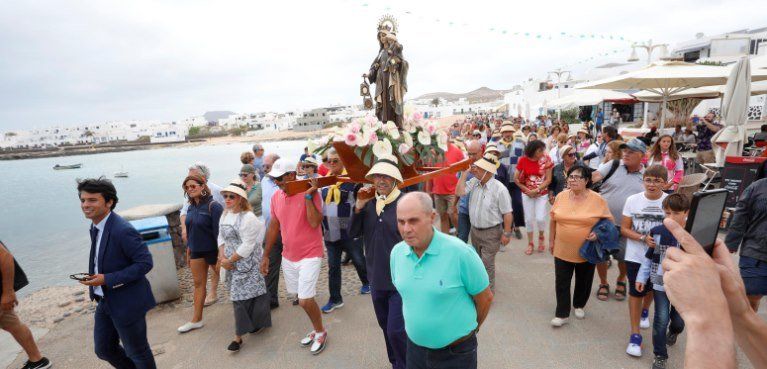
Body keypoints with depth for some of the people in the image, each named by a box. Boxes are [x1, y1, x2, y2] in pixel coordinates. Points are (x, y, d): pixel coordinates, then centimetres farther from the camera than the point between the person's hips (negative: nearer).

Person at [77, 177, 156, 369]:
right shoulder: (96, 226, 3)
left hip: (127, 302, -9)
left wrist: (107, 279, -25)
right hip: (105, 301, 9)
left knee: (137, 352, 12)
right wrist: (94, 278, 5)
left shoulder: (123, 230, -26)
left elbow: (145, 263, -25)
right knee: (104, 350, 22)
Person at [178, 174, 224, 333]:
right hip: (196, 251, 7)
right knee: (198, 284, 14)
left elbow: (219, 232, -20)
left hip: (212, 250, -7)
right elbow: (189, 230, 13)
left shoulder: (213, 206, -19)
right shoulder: (191, 207, 3)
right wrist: (188, 251, 16)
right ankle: (196, 319, 25)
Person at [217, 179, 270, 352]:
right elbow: (221, 237, 11)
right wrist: (222, 257, -3)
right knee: (237, 297, 14)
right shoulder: (225, 215, 8)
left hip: (248, 263, -7)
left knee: (245, 296, 3)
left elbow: (247, 246, -20)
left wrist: (230, 260, -14)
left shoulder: (248, 218, -18)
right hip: (232, 263, 7)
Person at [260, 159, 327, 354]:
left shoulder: (309, 193, -16)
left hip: (310, 255, -6)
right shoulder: (276, 196, 2)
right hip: (288, 256, 6)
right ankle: (317, 330, 37)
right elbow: (273, 227, 10)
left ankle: (321, 332, 20)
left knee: (305, 300, -7)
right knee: (302, 298, 15)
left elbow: (315, 223, -26)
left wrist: (308, 196, -28)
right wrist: (266, 255, 12)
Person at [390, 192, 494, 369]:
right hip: (414, 347, 4)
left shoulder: (459, 252, -23)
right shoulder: (397, 252, -8)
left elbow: (485, 298, -9)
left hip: (456, 353, -4)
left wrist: (470, 328, 5)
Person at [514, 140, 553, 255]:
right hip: (527, 194, 1)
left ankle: (541, 237, 26)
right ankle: (530, 243, 24)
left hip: (542, 194, -1)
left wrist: (536, 190, -16)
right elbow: (515, 178, -5)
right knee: (529, 219, 6)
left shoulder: (546, 159, -12)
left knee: (540, 218, -7)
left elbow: (548, 179, -10)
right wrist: (526, 189, -7)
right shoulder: (523, 160, -11)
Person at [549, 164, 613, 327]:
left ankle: (579, 306, 41)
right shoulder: (561, 196, -3)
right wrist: (551, 241, 7)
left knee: (583, 282, 18)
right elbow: (553, 220, 5)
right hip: (562, 250, 1)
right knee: (561, 283, 4)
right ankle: (562, 314, 16)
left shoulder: (597, 200, -12)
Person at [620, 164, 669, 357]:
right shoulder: (632, 200, -9)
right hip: (635, 256, -1)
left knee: (652, 289, 24)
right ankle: (635, 335, 13)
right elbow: (624, 229, -5)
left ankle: (645, 311, 55)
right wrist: (643, 238, -22)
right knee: (635, 292, 3)